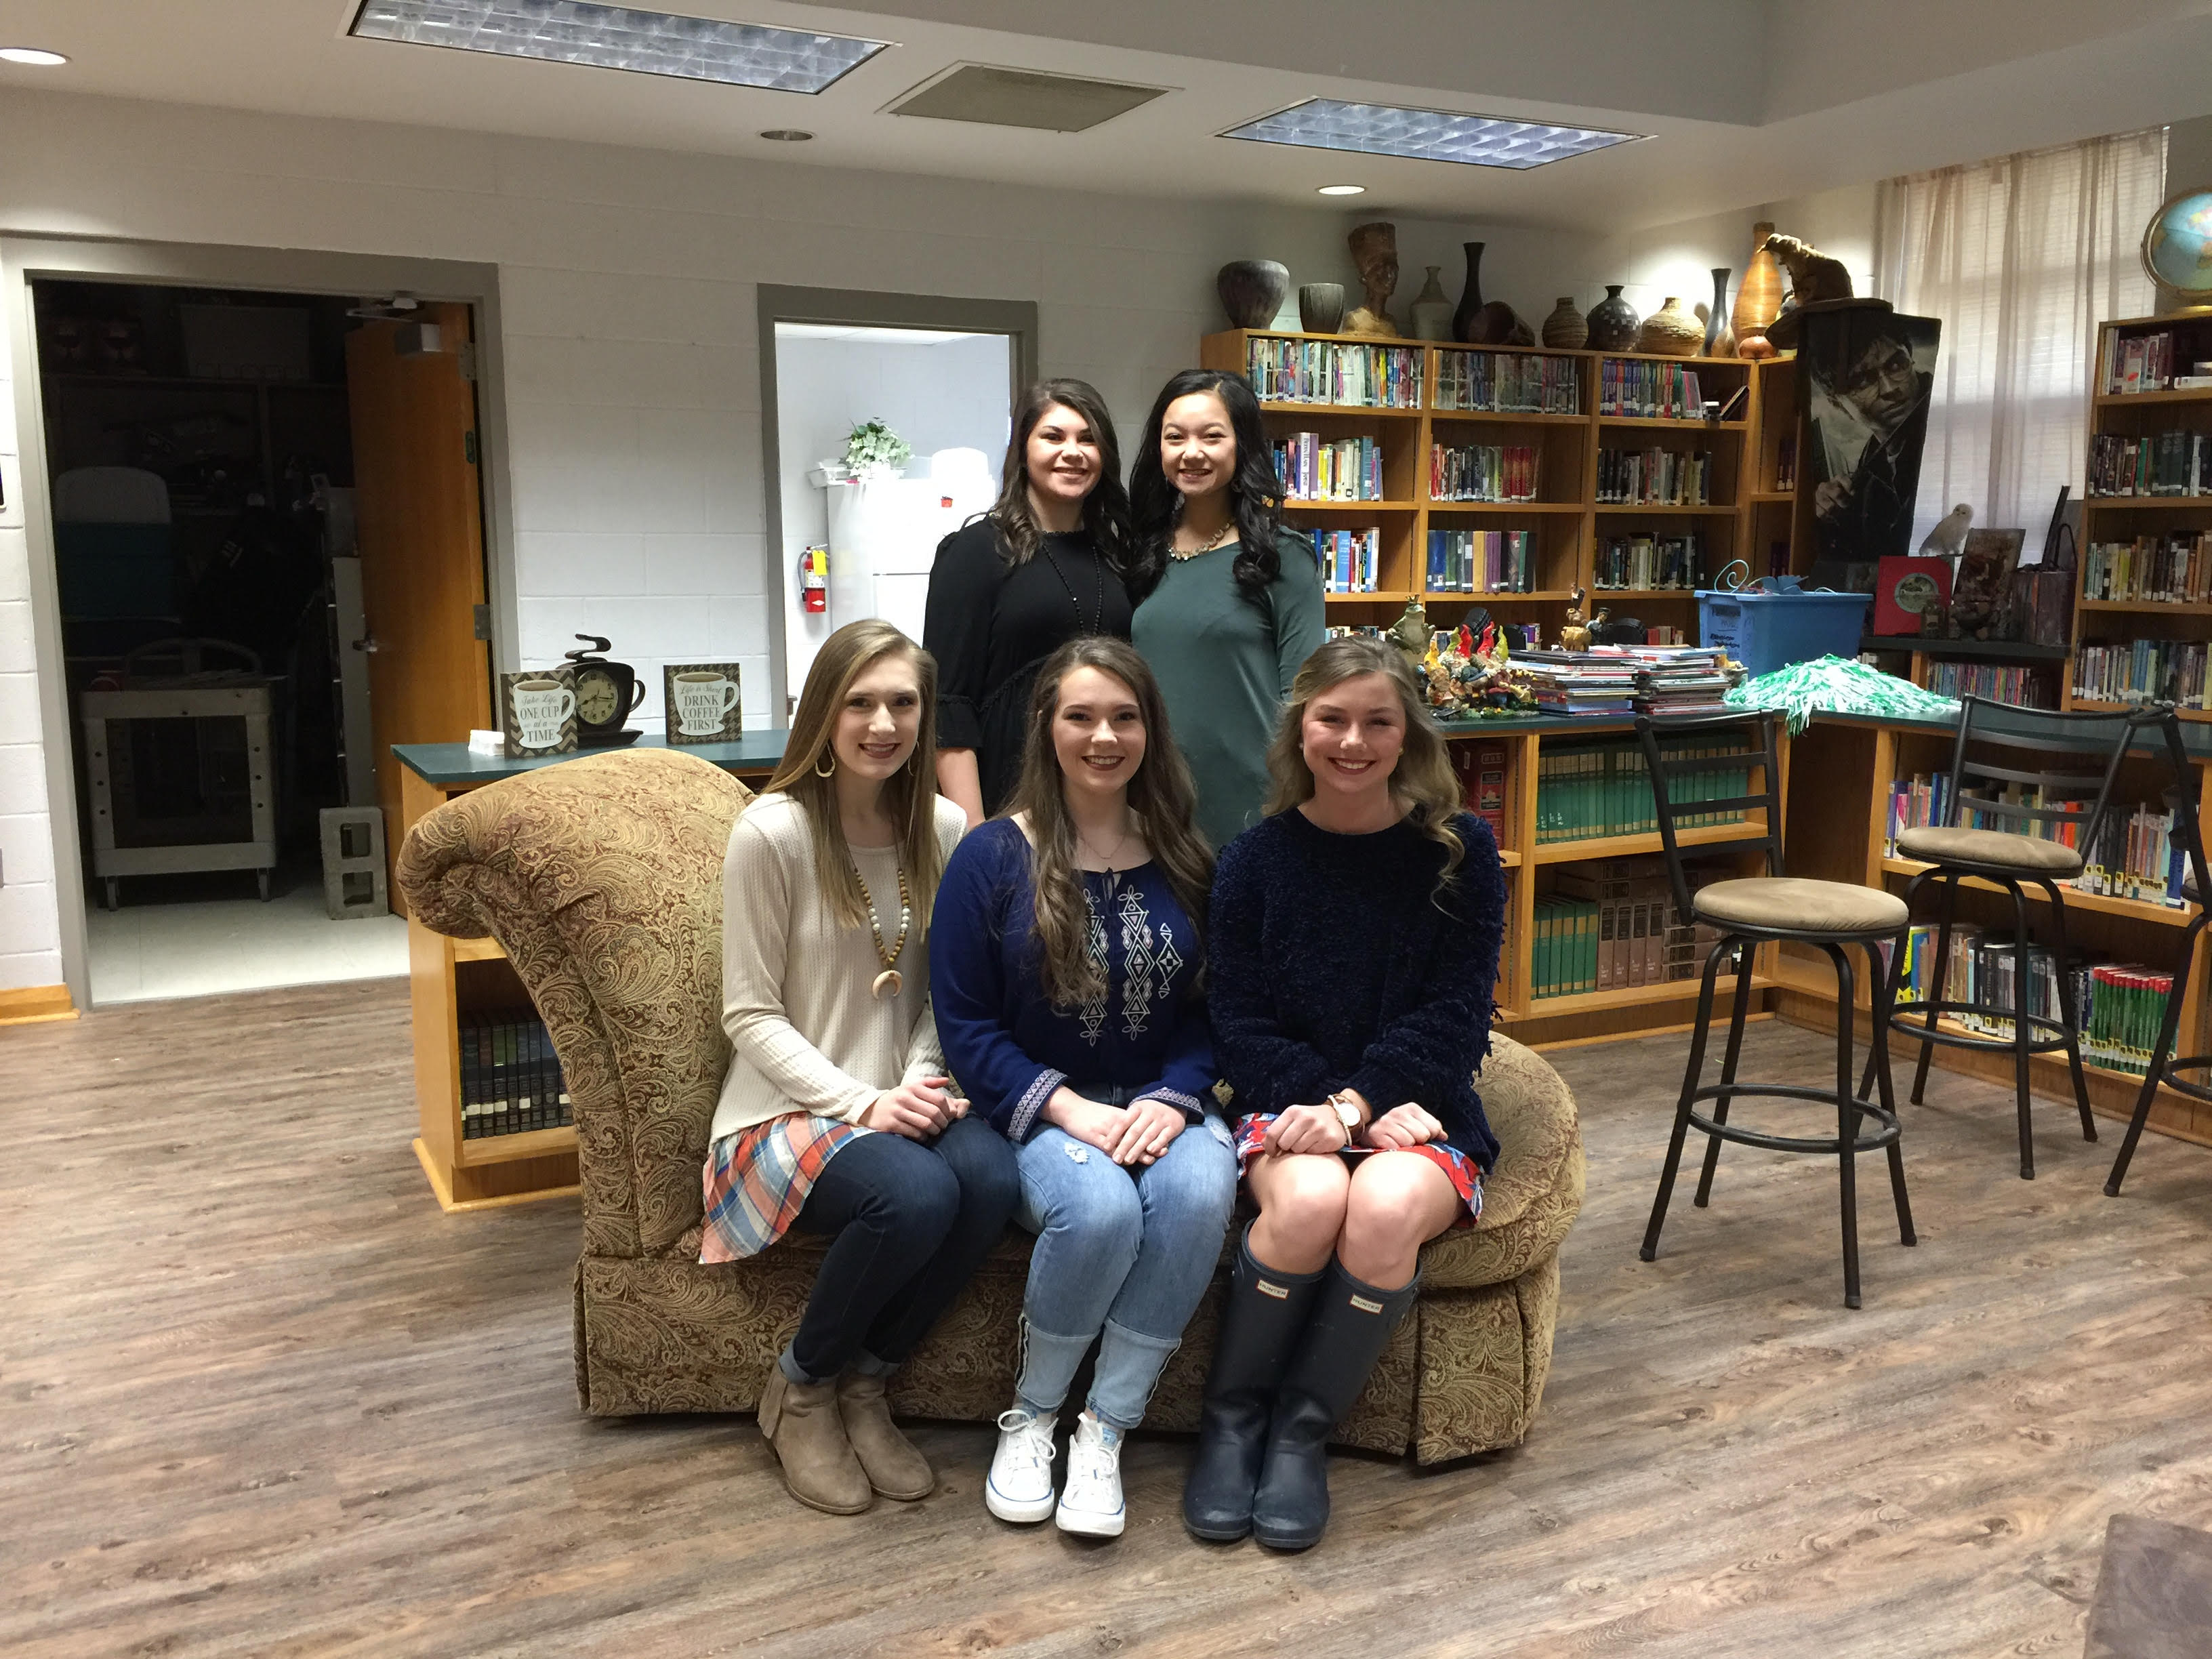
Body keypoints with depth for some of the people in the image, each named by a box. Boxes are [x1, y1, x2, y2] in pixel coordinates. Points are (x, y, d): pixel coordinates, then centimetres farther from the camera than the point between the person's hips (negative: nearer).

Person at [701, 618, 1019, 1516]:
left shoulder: (944, 829, 5)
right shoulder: (773, 832, -9)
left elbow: (942, 993, 9)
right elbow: (751, 1017, -8)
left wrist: (919, 1080, -11)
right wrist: (862, 1103, -18)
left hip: (903, 1100, 4)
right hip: (789, 1110, -4)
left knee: (992, 1175, -29)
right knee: (916, 1194, -34)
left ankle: (862, 1386, -3)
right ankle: (800, 1392, -2)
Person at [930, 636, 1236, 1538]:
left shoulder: (1183, 860, 7)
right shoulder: (993, 856, -3)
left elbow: (1211, 1009, 7)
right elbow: (965, 1025, -5)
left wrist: (1174, 1099, -12)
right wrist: (1069, 1108, -16)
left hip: (1161, 1103, 3)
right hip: (1036, 1112, -3)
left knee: (1200, 1191, -31)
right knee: (1099, 1206, -34)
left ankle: (1105, 1431, -14)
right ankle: (1029, 1418, -5)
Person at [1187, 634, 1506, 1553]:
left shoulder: (1459, 852, 2)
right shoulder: (1256, 858, 3)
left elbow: (1453, 1016, -5)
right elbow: (1240, 1020, -1)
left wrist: (1354, 1103, -18)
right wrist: (1321, 1104, -16)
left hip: (1423, 1114, 0)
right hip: (1291, 1105, 0)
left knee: (1386, 1206, -33)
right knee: (1309, 1198, -32)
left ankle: (1304, 1431, -11)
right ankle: (1231, 1417, -9)